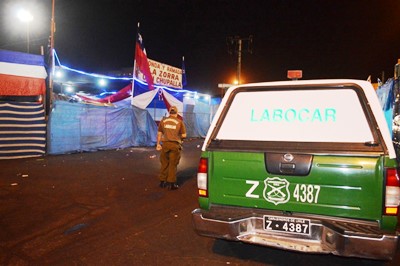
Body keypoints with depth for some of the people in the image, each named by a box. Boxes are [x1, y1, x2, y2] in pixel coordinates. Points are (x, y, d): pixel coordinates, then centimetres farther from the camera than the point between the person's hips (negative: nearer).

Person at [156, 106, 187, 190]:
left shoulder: (163, 121, 6)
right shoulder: (179, 122, -1)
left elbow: (159, 134, 10)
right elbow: (184, 135, 0)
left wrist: (158, 144, 18)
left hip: (165, 144, 3)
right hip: (175, 144, -3)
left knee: (164, 163, 13)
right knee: (173, 164, 3)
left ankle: (162, 181, 21)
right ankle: (171, 183, 7)